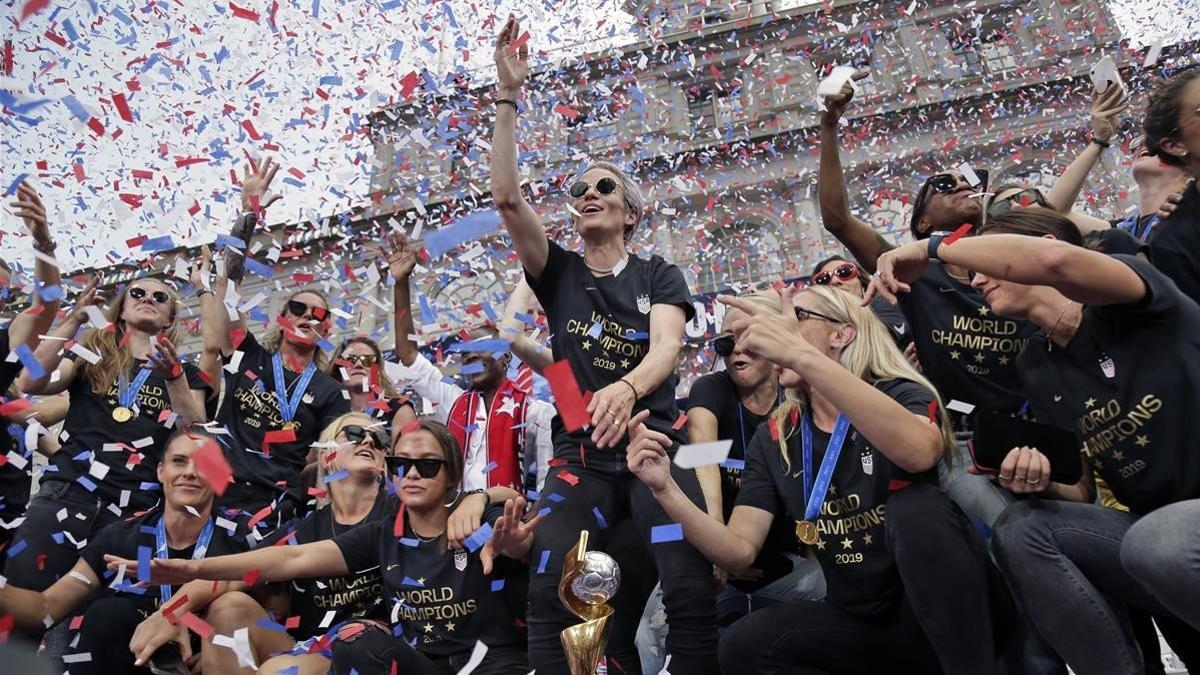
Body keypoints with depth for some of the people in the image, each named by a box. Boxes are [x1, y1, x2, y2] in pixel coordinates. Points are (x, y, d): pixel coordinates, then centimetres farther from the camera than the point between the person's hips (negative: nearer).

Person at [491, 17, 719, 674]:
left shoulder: (659, 275, 8)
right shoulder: (559, 272, 11)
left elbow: (667, 344, -11)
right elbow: (507, 197, -3)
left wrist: (626, 387, -34)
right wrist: (508, 96, -6)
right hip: (580, 454, 1)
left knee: (692, 592, -19)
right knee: (548, 596, -17)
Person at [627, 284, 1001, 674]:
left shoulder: (900, 395, -11)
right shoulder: (773, 440, 2)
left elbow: (921, 452, -38)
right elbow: (740, 552, -6)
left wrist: (800, 355, -44)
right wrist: (666, 489, -22)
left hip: (946, 612, -4)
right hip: (860, 622, 4)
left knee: (913, 506, -31)